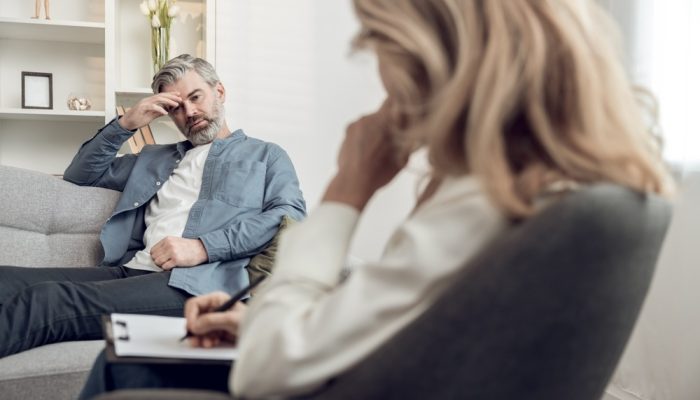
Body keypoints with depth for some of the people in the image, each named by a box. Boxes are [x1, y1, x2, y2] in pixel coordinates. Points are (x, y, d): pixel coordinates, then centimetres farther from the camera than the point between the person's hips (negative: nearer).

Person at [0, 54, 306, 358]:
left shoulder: (265, 155, 18)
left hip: (199, 280, -5)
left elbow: (290, 214, -1)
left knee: (46, 299, -31)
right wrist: (126, 124, 18)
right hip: (132, 270, 6)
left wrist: (203, 247, -12)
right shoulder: (155, 158, 34)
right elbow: (80, 174, 33)